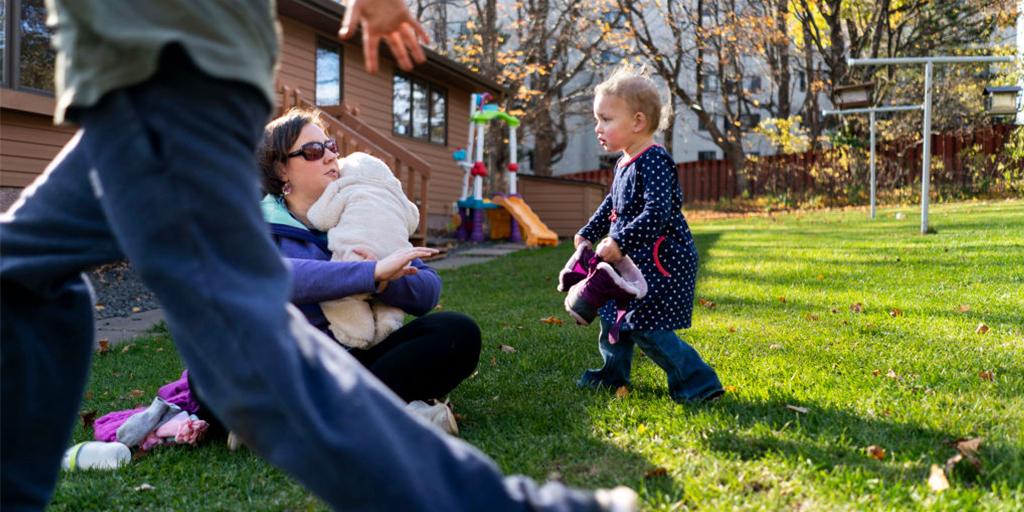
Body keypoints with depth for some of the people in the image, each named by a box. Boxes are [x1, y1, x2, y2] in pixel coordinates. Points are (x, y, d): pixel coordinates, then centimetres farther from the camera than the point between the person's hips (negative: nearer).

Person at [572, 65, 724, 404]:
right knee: (613, 311, 21)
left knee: (645, 327, -14)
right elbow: (611, 204, 26)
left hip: (662, 261, -10)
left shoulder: (654, 161, -20)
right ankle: (613, 373, 40)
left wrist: (620, 243, -32)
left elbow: (657, 213, -30)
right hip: (636, 260, 11)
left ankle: (697, 382, -4)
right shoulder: (624, 164, 11)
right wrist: (588, 234, 24)